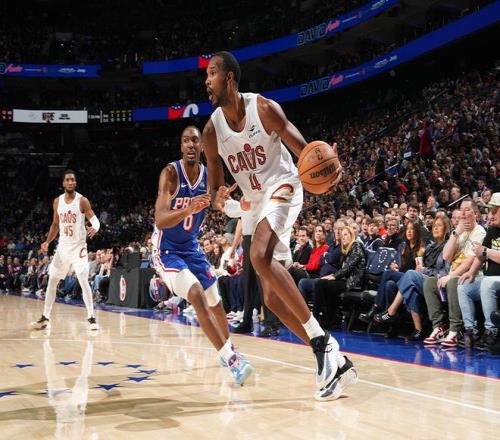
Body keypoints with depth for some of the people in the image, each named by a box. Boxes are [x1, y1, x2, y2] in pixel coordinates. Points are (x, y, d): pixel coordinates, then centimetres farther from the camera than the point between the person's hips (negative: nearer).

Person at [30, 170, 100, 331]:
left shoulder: (82, 201, -9)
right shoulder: (57, 201, 6)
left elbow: (95, 220, -13)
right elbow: (55, 225, 15)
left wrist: (94, 228, -36)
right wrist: (47, 242, 4)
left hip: (78, 247, -5)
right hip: (62, 246, 5)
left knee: (84, 281, -13)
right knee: (52, 281, 6)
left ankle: (91, 318, -5)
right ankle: (45, 318, 15)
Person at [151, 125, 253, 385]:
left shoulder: (209, 175, -6)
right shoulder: (171, 172, -21)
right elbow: (160, 220, -32)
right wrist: (189, 209, -49)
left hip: (191, 247, 6)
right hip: (167, 250, -6)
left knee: (215, 301, 13)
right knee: (197, 295, -25)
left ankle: (228, 351, 36)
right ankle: (231, 359, -22)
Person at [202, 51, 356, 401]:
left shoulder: (263, 108, -13)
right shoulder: (212, 130, 0)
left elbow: (302, 148, -13)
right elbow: (215, 182, 7)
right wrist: (219, 198, -18)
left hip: (282, 189, -6)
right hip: (256, 203, 7)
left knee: (261, 256, -33)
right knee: (273, 297, 0)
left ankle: (322, 340, -25)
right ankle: (336, 363, 7)